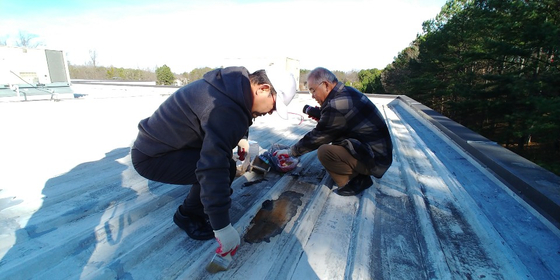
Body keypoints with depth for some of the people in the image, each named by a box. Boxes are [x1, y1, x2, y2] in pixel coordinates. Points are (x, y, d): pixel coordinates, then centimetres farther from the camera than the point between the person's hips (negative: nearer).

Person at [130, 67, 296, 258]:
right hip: (151, 157, -10)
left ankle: (200, 206, 19)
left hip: (158, 141, 10)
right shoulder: (226, 110, -32)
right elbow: (213, 169, -37)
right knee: (225, 168, -22)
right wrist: (222, 227, -32)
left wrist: (240, 139, 6)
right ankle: (187, 215, 2)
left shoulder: (232, 86, 0)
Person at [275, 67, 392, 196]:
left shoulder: (336, 105, -24)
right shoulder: (347, 91, 5)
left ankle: (355, 182, -4)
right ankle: (358, 173, 13)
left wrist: (290, 151, -2)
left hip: (375, 159, -10)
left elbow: (316, 137, -15)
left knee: (324, 151, -25)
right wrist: (319, 115, 3)